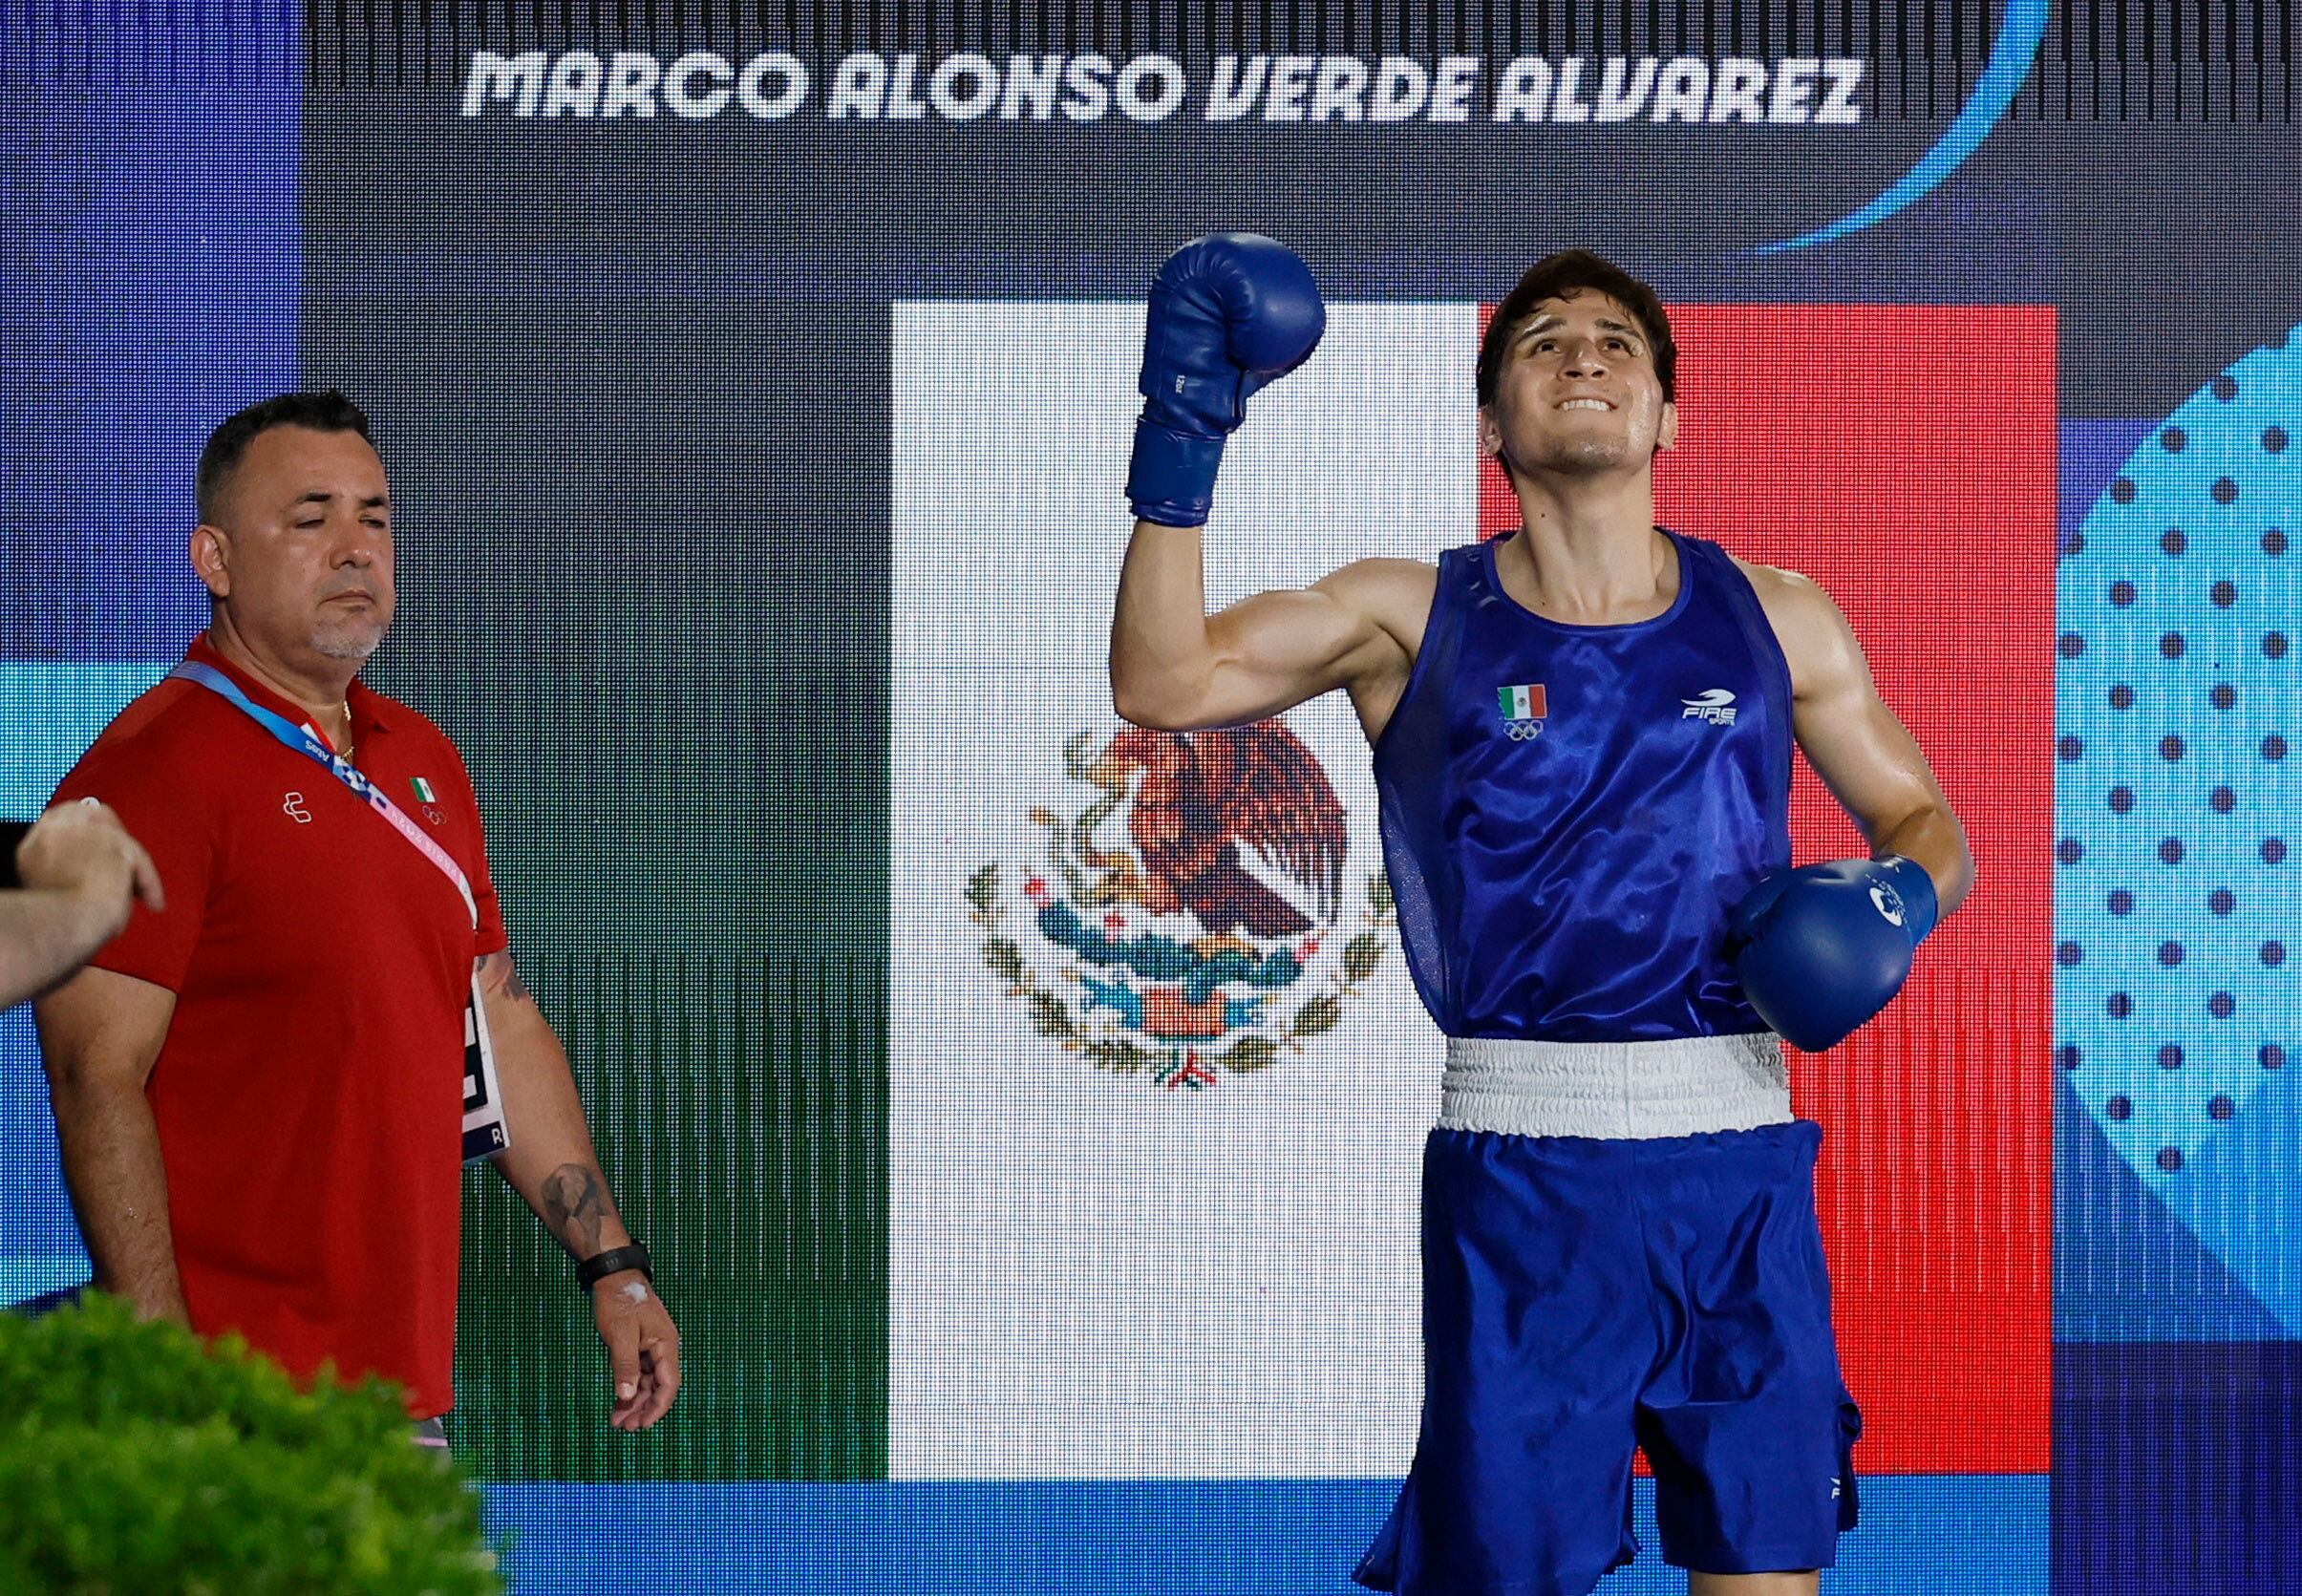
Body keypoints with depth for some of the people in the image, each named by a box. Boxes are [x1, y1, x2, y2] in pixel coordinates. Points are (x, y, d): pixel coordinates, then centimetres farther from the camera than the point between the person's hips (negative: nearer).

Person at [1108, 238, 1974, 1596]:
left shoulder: (1776, 621, 9)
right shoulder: (1416, 618, 5)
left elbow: (1926, 823, 17)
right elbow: (1165, 686, -6)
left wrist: (1897, 896, -6)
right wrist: (1182, 446, -15)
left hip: (1739, 1162, 2)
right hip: (1519, 1165, -2)